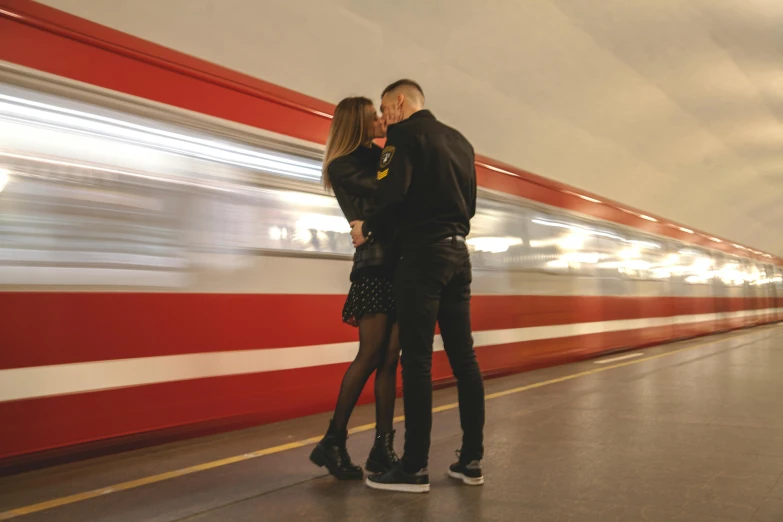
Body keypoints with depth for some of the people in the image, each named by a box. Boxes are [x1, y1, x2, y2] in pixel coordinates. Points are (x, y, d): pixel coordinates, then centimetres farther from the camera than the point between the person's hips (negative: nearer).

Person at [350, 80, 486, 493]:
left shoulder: (404, 133, -3)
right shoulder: (460, 141, 20)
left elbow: (393, 192, -18)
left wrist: (368, 229, -3)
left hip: (423, 251, -8)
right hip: (458, 250, 8)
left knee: (416, 359, -6)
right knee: (463, 357, 7)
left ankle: (415, 468, -2)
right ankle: (471, 460, 13)